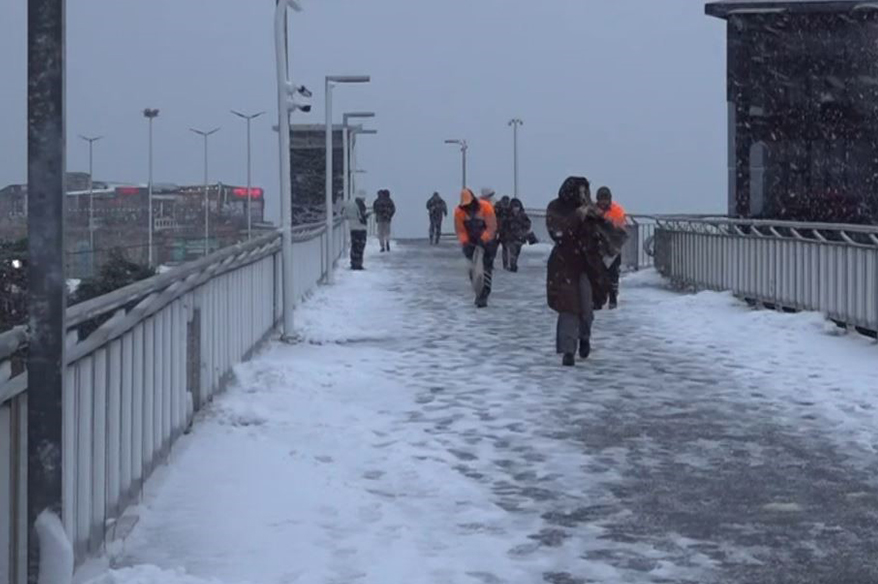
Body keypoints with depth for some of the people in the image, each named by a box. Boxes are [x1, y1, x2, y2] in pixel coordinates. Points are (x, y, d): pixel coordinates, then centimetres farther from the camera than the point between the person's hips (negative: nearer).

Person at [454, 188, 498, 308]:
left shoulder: (485, 207, -24)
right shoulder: (459, 211, -14)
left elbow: (491, 227, -23)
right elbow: (460, 230, -9)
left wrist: (482, 240, -31)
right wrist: (465, 243, -23)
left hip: (487, 241, -4)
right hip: (471, 242, 4)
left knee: (486, 267, -10)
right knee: (473, 268, 3)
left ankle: (484, 296, -12)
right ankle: (479, 293, 19)